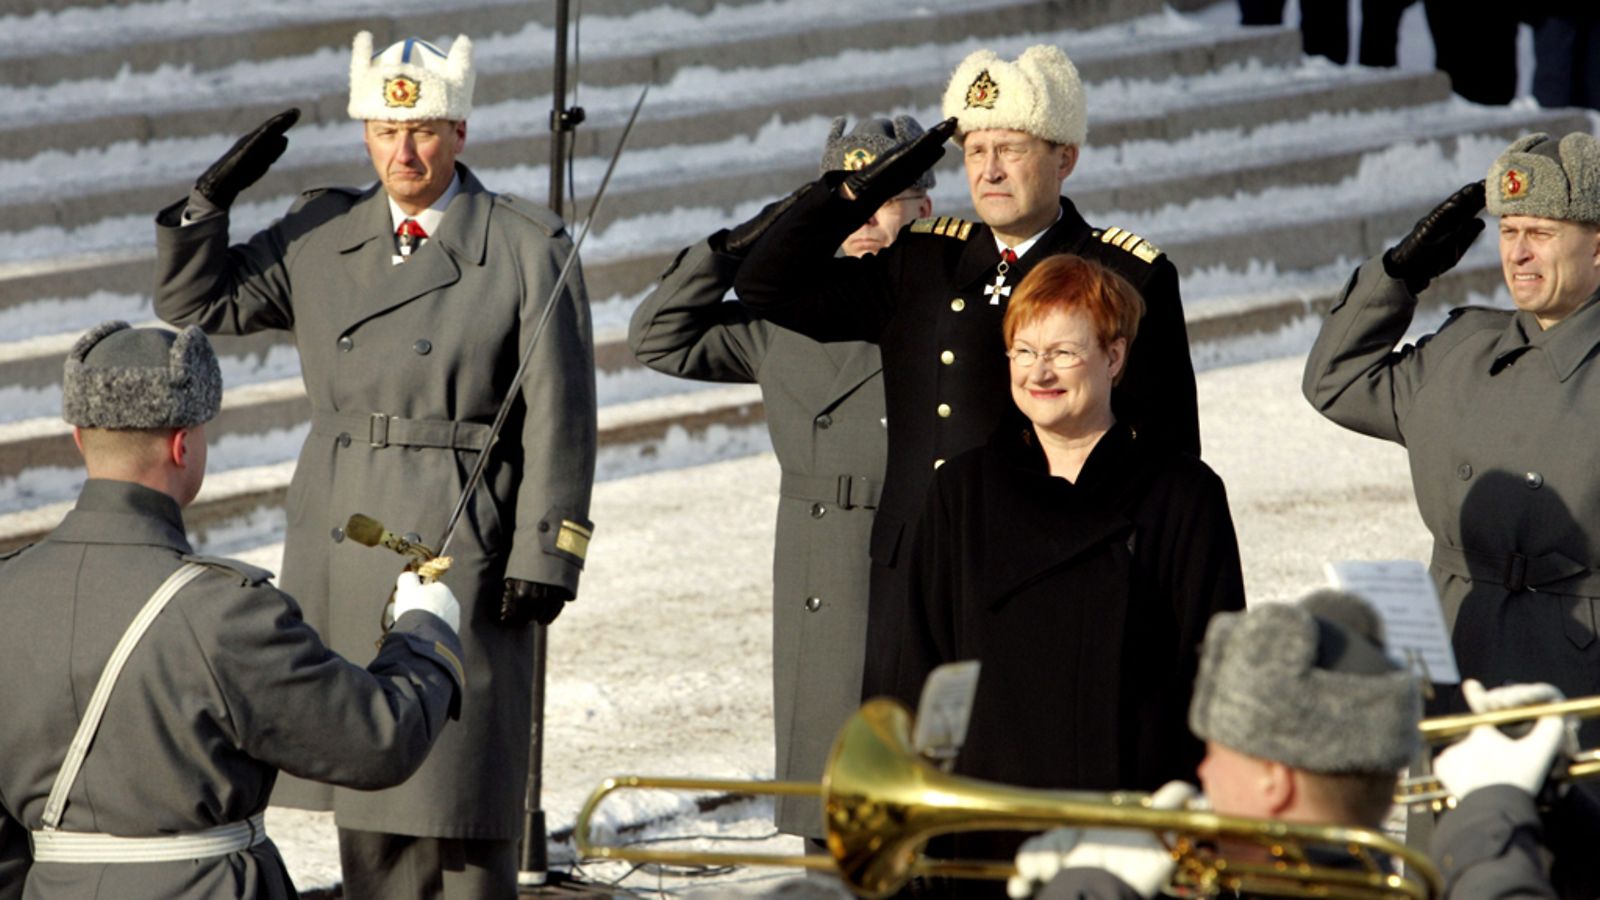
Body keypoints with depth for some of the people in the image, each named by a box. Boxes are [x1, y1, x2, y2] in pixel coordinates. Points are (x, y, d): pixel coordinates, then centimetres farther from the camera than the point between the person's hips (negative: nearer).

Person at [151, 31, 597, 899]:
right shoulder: (319, 236, 9)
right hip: (343, 546, 5)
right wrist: (215, 193, -2)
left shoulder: (528, 248, -4)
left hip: (460, 546, -5)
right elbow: (195, 301, 14)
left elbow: (559, 415, -6)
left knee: (459, 783, -3)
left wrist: (544, 557, -12)